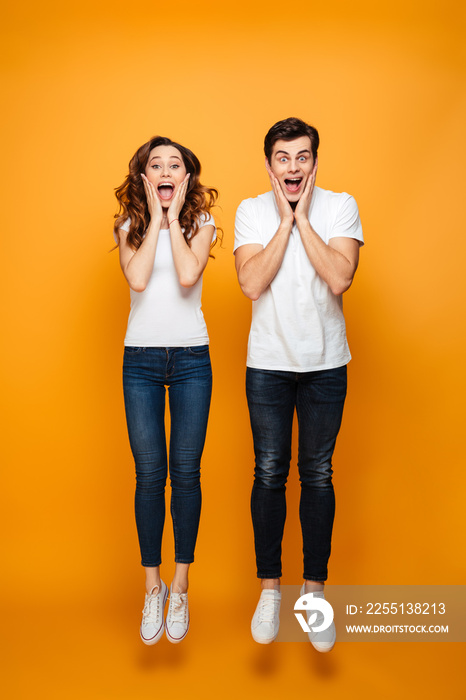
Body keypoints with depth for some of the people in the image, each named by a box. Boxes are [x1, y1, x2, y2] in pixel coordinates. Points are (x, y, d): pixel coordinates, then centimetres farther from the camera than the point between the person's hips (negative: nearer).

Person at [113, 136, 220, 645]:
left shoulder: (201, 223, 4)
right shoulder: (129, 225, 7)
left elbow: (187, 276, -15)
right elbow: (137, 279, -13)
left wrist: (174, 216, -7)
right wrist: (155, 217, -7)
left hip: (191, 358, 0)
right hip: (140, 359, 1)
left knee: (185, 471, 2)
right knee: (149, 474, 3)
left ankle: (180, 588, 18)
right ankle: (152, 588, 19)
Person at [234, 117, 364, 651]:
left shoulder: (340, 207, -4)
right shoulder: (251, 211, -1)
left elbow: (339, 278, -19)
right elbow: (251, 284, -15)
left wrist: (303, 217, -16)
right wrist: (286, 220, -14)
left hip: (325, 364, 0)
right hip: (267, 364, 1)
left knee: (317, 475, 7)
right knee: (270, 473, 7)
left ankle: (314, 588, 24)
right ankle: (269, 588, 24)